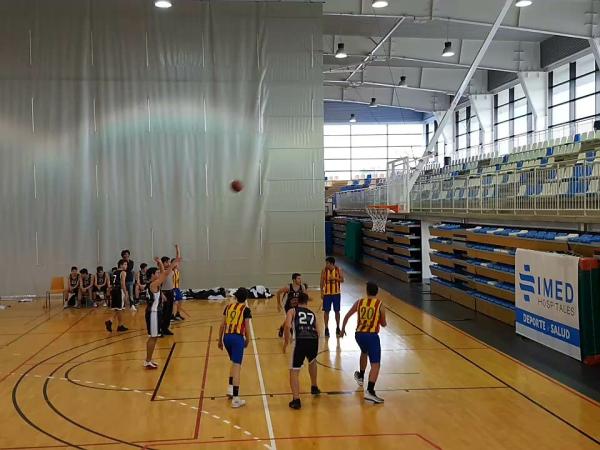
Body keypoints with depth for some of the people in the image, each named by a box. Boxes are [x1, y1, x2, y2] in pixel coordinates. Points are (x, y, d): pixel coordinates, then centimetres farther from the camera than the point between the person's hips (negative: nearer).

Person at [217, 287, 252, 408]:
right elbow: (246, 328, -2)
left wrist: (220, 340, 22)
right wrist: (247, 340, 14)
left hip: (227, 337, 5)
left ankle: (230, 388, 28)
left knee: (234, 363, 28)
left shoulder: (228, 306, 13)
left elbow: (222, 325, 13)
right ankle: (235, 399, -9)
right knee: (237, 366, -6)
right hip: (237, 338, -5)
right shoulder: (245, 309, 0)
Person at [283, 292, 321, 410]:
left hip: (300, 341, -4)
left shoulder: (292, 311, 17)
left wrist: (286, 341, 10)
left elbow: (287, 326, -2)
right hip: (313, 340, 4)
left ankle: (296, 400, -4)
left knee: (294, 372, 8)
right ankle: (314, 387, 49)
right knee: (312, 361, 36)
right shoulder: (312, 314, 27)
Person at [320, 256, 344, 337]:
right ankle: (326, 329, 10)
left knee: (337, 311, 8)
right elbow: (322, 281, -3)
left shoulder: (338, 270, -6)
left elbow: (342, 280, -4)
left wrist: (335, 278, -21)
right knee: (326, 311, 1)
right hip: (327, 293, 0)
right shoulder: (324, 270, -6)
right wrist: (321, 292, -8)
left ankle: (337, 328, 22)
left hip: (336, 293, 0)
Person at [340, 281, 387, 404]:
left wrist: (343, 329, 27)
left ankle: (360, 376, 52)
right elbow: (384, 324, 6)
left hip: (359, 334, 5)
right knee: (375, 365, -4)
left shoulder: (359, 302, 6)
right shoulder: (380, 305, -2)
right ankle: (370, 391, -19)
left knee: (364, 352, 36)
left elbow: (347, 316, 11)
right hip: (372, 335, -5)